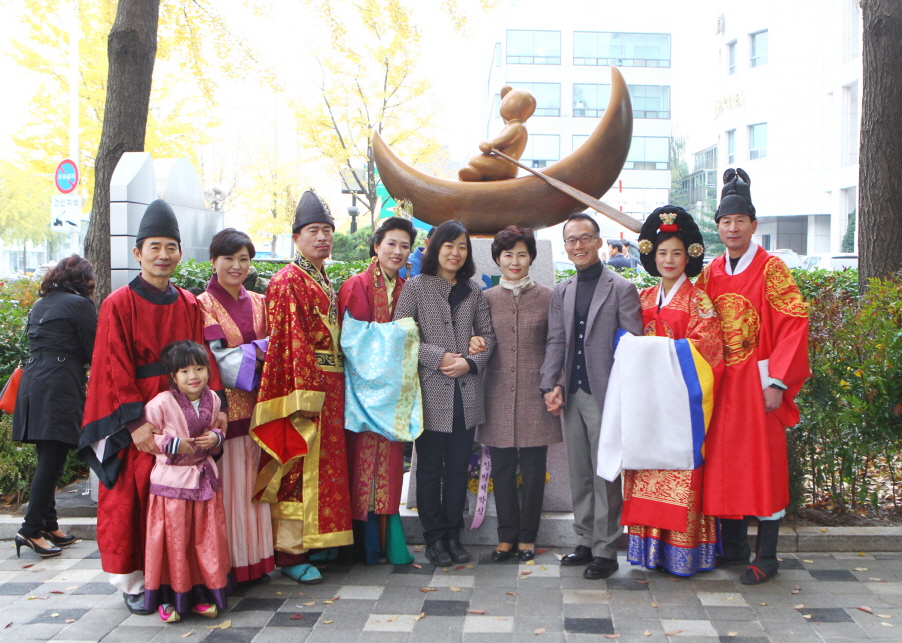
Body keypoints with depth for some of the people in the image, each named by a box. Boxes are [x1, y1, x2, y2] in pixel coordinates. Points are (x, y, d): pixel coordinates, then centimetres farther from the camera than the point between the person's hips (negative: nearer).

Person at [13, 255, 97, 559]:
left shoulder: (40, 305, 20)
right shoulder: (80, 305, -4)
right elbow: (92, 352, -3)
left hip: (32, 384, 8)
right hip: (60, 389, -8)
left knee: (48, 460, 13)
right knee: (52, 461, -7)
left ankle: (49, 525, 18)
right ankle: (31, 529, -8)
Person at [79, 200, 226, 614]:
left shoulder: (189, 306, 9)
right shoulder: (118, 305, -4)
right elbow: (116, 370, -9)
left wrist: (215, 405, -7)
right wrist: (136, 421, -16)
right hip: (135, 417, -4)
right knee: (133, 497, 1)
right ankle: (134, 582, 12)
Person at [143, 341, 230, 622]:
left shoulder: (212, 400, 2)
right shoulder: (161, 404, -14)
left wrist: (216, 437, -4)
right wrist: (173, 444, -16)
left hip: (206, 479, 5)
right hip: (171, 480, -4)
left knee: (207, 539, 8)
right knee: (173, 541, 1)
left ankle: (203, 593, 22)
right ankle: (169, 597, 16)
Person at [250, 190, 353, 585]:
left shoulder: (324, 283, 18)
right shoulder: (287, 283, -9)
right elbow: (292, 340, -17)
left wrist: (333, 388, 14)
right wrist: (305, 395, -22)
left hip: (329, 385, 9)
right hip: (304, 386, -9)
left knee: (323, 463, 14)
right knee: (298, 467, -5)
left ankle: (316, 540, 24)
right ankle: (290, 553, 1)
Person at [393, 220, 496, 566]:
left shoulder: (474, 290, 11)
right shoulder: (416, 287, 0)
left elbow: (488, 335, 10)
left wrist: (471, 361, -9)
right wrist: (439, 357, -14)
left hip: (466, 393, 3)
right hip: (431, 392, -3)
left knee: (459, 467, 9)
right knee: (430, 468, 4)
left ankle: (453, 534, 21)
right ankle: (434, 537, 16)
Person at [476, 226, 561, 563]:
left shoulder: (547, 297, 3)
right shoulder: (486, 299, 7)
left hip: (534, 394, -1)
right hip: (498, 394, 1)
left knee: (533, 469, 5)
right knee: (502, 468, 6)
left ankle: (527, 536, 18)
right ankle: (507, 535, 18)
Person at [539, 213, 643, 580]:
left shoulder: (621, 289, -3)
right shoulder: (561, 293, 14)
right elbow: (555, 342, 12)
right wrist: (551, 385, 0)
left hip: (605, 395, -6)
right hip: (572, 395, 6)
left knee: (605, 475, -2)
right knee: (579, 474, 13)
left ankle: (605, 551, 6)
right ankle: (586, 541, 24)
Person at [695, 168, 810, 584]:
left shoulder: (771, 269, -6)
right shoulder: (710, 274, 9)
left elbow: (794, 325, -10)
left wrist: (777, 381, -15)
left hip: (757, 381, -5)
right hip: (720, 384, 5)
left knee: (764, 463, 0)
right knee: (723, 462, 9)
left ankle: (766, 556, 8)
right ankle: (732, 547, 21)